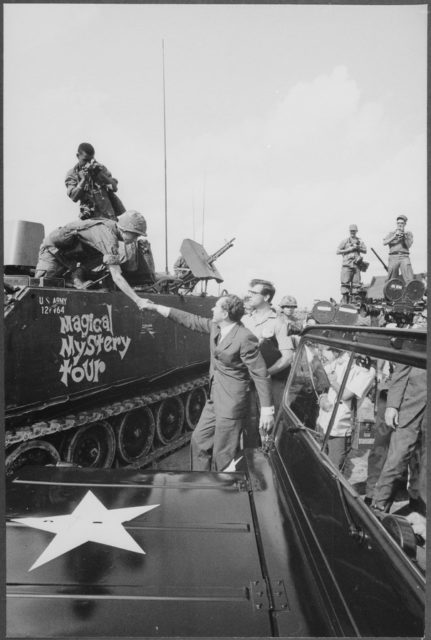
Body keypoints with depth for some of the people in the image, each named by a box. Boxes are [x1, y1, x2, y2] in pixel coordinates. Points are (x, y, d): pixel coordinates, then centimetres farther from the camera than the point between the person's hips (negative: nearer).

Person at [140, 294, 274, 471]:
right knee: (199, 440, 20)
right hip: (214, 400, 9)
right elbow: (189, 319, 12)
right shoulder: (215, 327, 3)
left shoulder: (244, 338, -22)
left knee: (223, 456, 2)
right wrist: (155, 307, 14)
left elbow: (261, 375, -20)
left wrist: (267, 410, -20)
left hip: (231, 405, -9)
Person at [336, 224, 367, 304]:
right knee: (345, 282, -9)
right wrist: (348, 250, -6)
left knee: (356, 282, 0)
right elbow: (338, 251, 2)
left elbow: (365, 251, 16)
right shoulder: (345, 241, 8)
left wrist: (358, 248, -3)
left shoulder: (360, 241, 17)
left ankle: (353, 299, 4)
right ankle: (344, 299, -8)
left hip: (356, 265, 3)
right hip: (347, 265, -3)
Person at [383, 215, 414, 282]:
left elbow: (408, 245, 3)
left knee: (409, 279, -16)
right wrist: (394, 236, -10)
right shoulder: (391, 233, 17)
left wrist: (404, 236, -9)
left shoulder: (408, 233, 17)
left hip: (404, 257, 0)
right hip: (393, 257, 0)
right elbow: (384, 243, 0)